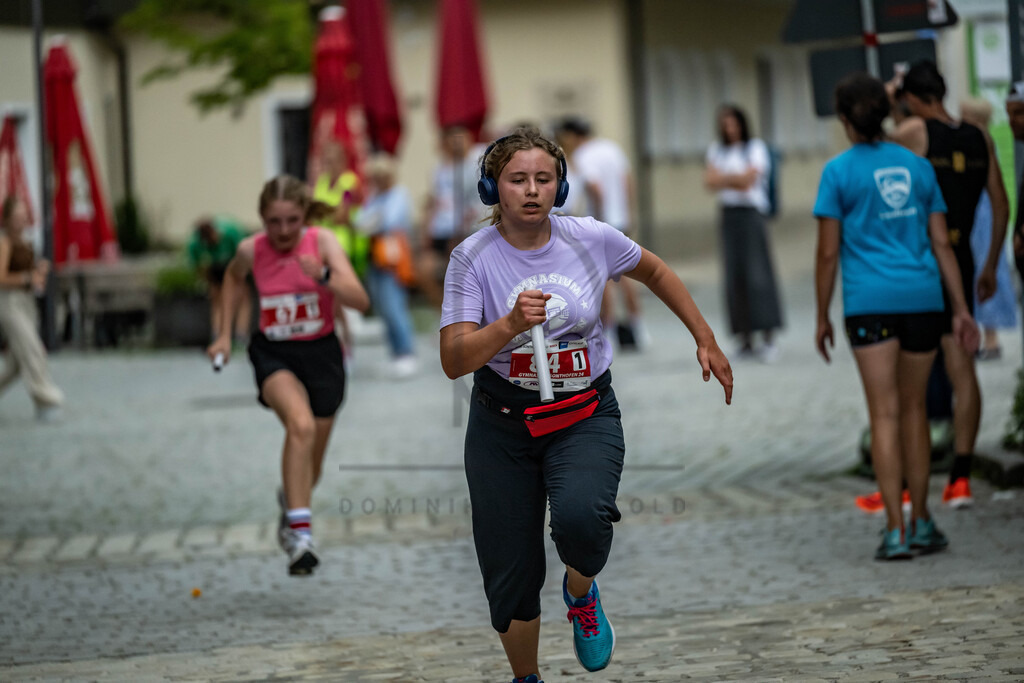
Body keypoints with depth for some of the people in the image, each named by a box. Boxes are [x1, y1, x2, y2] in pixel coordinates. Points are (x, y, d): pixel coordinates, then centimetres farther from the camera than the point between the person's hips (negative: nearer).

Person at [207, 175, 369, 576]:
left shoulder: (322, 242, -15)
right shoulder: (251, 250, -10)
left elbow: (361, 301, -26)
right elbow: (234, 276, 16)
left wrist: (324, 276, -42)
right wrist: (225, 334, 13)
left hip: (321, 352, 1)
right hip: (274, 353, -1)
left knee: (310, 469, 12)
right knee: (301, 425, -33)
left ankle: (290, 501, 49)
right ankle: (299, 534, -38)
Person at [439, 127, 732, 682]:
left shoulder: (592, 239, -6)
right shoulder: (473, 258, -11)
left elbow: (654, 272, 14)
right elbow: (454, 360, -18)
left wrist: (706, 341, 17)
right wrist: (511, 324, -33)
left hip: (585, 416, 0)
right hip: (503, 426, 0)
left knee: (581, 517, -31)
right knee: (510, 576, 2)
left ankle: (580, 594, 5)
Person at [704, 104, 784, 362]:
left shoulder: (756, 148, 3)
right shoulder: (716, 150, 16)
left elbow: (749, 177, -9)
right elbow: (710, 181, 4)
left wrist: (723, 178, -3)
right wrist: (735, 179, -9)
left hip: (751, 213, -4)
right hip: (728, 215, 4)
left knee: (757, 274, -11)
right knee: (734, 276, -2)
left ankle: (769, 338, -13)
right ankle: (745, 341, 0)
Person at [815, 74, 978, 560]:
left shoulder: (839, 172, -2)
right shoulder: (917, 166, 10)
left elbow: (828, 252, -2)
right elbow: (941, 243, 10)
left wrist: (822, 318, 6)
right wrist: (961, 310, 11)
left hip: (870, 302, -3)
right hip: (923, 299, 3)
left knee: (885, 414, -3)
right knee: (913, 409, 15)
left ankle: (896, 531, -8)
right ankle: (921, 522, 19)